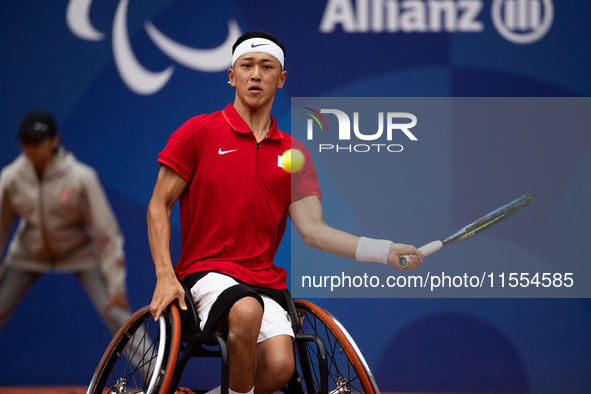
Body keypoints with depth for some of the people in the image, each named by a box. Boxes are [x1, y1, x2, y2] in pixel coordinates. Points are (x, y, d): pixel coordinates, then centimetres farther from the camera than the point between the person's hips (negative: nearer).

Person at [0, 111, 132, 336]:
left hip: (80, 252, -2)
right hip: (29, 256, 3)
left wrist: (115, 286, -23)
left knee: (115, 313, -17)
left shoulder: (81, 178, -26)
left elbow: (106, 233, -22)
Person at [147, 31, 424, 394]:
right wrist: (165, 276, -10)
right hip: (208, 272, -3)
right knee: (247, 312, -37)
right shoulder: (199, 132, 3)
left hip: (265, 280, 3)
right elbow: (159, 206, 5)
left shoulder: (293, 153, 12)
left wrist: (385, 252, -13)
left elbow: (313, 229, 2)